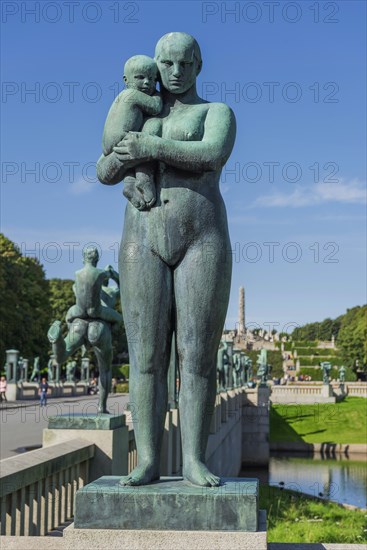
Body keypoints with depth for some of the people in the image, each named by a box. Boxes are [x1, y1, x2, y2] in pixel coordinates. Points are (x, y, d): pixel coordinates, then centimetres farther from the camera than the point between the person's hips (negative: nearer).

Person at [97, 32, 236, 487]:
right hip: (145, 243, 3)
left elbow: (213, 155, -14)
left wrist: (152, 148, -14)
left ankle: (194, 460, -2)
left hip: (202, 242, -2)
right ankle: (147, 461, -1)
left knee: (198, 355, -7)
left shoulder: (218, 112, 9)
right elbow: (106, 174, 11)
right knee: (146, 355, -4)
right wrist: (125, 154, -12)